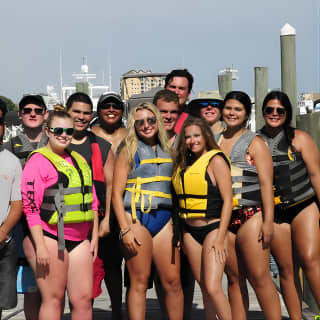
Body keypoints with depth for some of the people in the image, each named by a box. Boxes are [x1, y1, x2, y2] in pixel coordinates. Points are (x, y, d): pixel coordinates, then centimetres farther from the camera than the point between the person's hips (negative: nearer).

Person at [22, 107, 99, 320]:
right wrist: (40, 246, -16)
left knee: (84, 299, 3)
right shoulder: (37, 161, -4)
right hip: (49, 238, -6)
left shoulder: (79, 160, 18)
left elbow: (93, 201, 22)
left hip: (80, 239, 6)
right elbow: (30, 206, -11)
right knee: (53, 299, -3)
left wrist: (94, 237, 16)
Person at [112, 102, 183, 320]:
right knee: (139, 281, -3)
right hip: (136, 218, -4)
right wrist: (125, 229, -11)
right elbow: (117, 193, -3)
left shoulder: (167, 150, 16)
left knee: (173, 281, 1)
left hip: (164, 219, 4)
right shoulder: (129, 151, 3)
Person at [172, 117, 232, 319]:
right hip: (190, 231, 6)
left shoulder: (216, 160, -7)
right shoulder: (183, 164, 13)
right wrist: (180, 235, 12)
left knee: (213, 287, -15)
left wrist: (220, 238, -15)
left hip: (213, 228, -6)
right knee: (205, 288, 8)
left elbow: (227, 200, -11)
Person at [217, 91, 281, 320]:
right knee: (234, 277, 6)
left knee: (259, 277, -9)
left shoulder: (254, 143, 2)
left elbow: (266, 183, -5)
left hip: (250, 216, -4)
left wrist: (268, 222, -13)